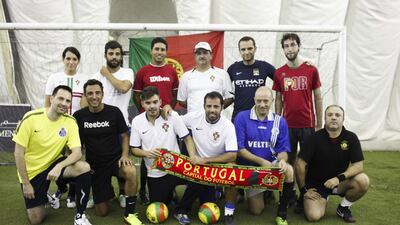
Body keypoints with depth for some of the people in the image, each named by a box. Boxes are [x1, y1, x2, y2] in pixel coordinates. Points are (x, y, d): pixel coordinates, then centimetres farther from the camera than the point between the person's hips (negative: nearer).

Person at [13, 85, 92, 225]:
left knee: (84, 168, -29)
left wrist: (59, 166, -37)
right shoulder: (31, 118, -18)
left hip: (54, 164, 1)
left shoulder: (70, 122, -13)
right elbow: (19, 152, -14)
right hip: (32, 170, -1)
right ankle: (44, 195, 35)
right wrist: (26, 183, -12)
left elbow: (77, 152, -18)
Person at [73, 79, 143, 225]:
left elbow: (124, 135, 1)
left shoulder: (114, 112, -8)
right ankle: (108, 189, 39)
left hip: (115, 159, -1)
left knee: (131, 172, -39)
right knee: (102, 212, 3)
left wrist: (124, 155, -15)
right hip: (95, 165, 2)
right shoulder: (79, 116, -4)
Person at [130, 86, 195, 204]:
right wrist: (146, 153, -20)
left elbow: (187, 138, -7)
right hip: (154, 174, 2)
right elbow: (134, 149, 1)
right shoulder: (136, 121, -4)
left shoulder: (172, 116, -10)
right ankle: (169, 192, 39)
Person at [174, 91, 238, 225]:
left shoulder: (228, 126, -17)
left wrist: (205, 160, -26)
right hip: (198, 165, 0)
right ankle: (181, 210, 13)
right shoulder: (194, 117, -11)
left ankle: (229, 213, -16)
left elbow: (232, 155, -23)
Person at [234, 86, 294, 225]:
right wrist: (261, 162, -24)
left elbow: (283, 150, -6)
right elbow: (239, 149, -15)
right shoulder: (242, 117, -13)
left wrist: (282, 160, -30)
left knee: (288, 170, -33)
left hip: (271, 164, 1)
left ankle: (281, 214, -11)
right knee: (256, 210, 2)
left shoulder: (280, 121, -6)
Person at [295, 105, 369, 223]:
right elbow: (300, 164, -11)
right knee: (314, 216, -22)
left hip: (339, 182, 3)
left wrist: (340, 178, -26)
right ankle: (324, 199, 13)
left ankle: (343, 208, 2)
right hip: (315, 184, -2)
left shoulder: (351, 138, -6)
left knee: (363, 181, -26)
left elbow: (359, 165, -11)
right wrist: (304, 189, -9)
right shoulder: (314, 138, -12)